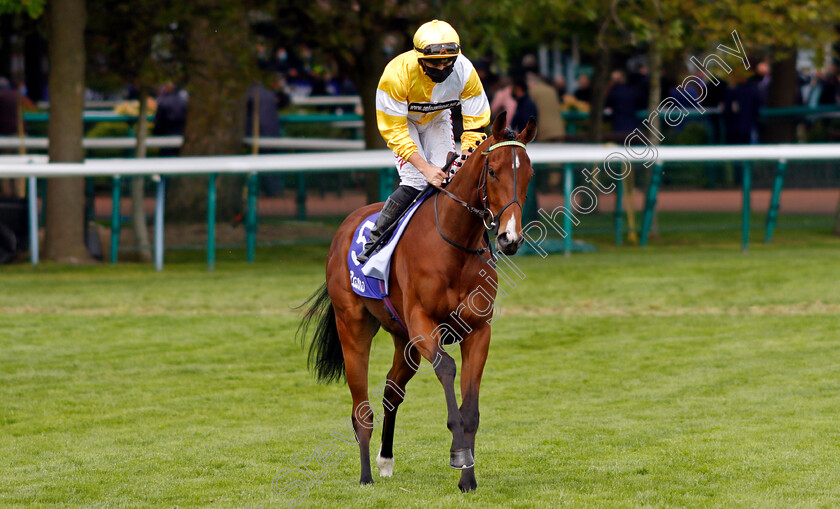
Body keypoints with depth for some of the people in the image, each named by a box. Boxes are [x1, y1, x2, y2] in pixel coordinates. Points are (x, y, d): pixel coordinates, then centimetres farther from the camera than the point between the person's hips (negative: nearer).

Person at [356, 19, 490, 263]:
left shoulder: (465, 72, -30)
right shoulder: (397, 74, -39)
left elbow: (475, 124, -20)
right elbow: (394, 130, -33)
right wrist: (424, 167, -41)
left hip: (437, 119, 3)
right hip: (401, 119, -3)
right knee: (415, 183, -22)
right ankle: (373, 241, -11)